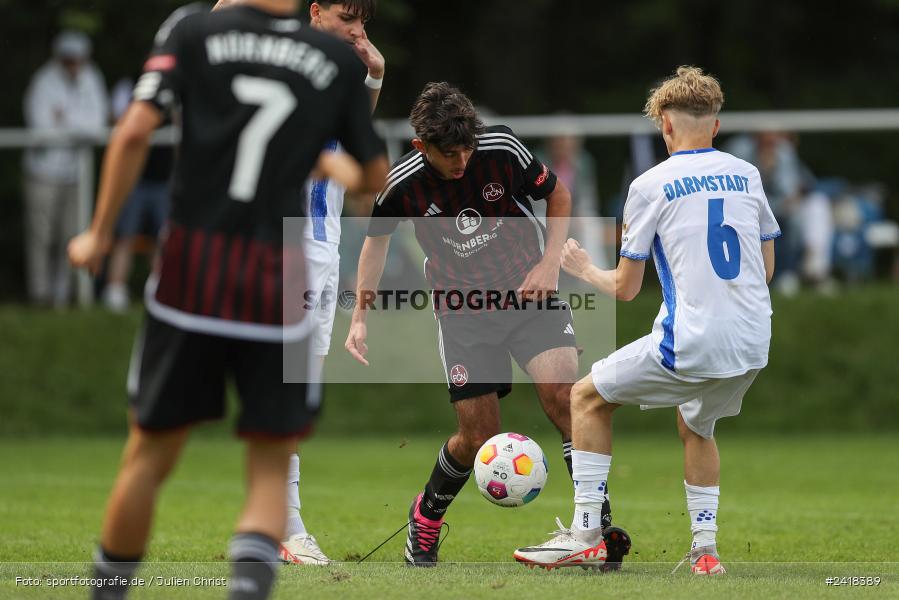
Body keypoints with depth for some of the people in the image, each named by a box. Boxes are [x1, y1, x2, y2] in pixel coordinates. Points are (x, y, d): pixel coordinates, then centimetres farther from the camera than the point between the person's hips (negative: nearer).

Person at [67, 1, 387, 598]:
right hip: (279, 280, 0)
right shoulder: (338, 60, 6)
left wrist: (101, 234, 0)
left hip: (191, 270, 0)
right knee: (270, 472, 6)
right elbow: (377, 177, 13)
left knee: (150, 455, 14)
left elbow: (134, 132, -8)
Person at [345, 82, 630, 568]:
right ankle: (426, 517, 28)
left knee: (560, 391, -25)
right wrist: (360, 317, 7)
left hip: (529, 294, 0)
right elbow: (377, 236, 9)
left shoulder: (503, 149, -14)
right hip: (463, 313, 0)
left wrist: (549, 264, -6)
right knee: (478, 438, -3)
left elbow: (558, 195, 5)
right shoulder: (403, 185, -12)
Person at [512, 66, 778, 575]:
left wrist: (585, 270, 23)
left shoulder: (650, 186, -3)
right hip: (753, 345, 5)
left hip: (690, 344, -5)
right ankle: (706, 550, 21)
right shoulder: (747, 175, 10)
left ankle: (586, 534, 10)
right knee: (697, 426, 31)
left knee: (588, 398, 14)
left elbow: (626, 289, 3)